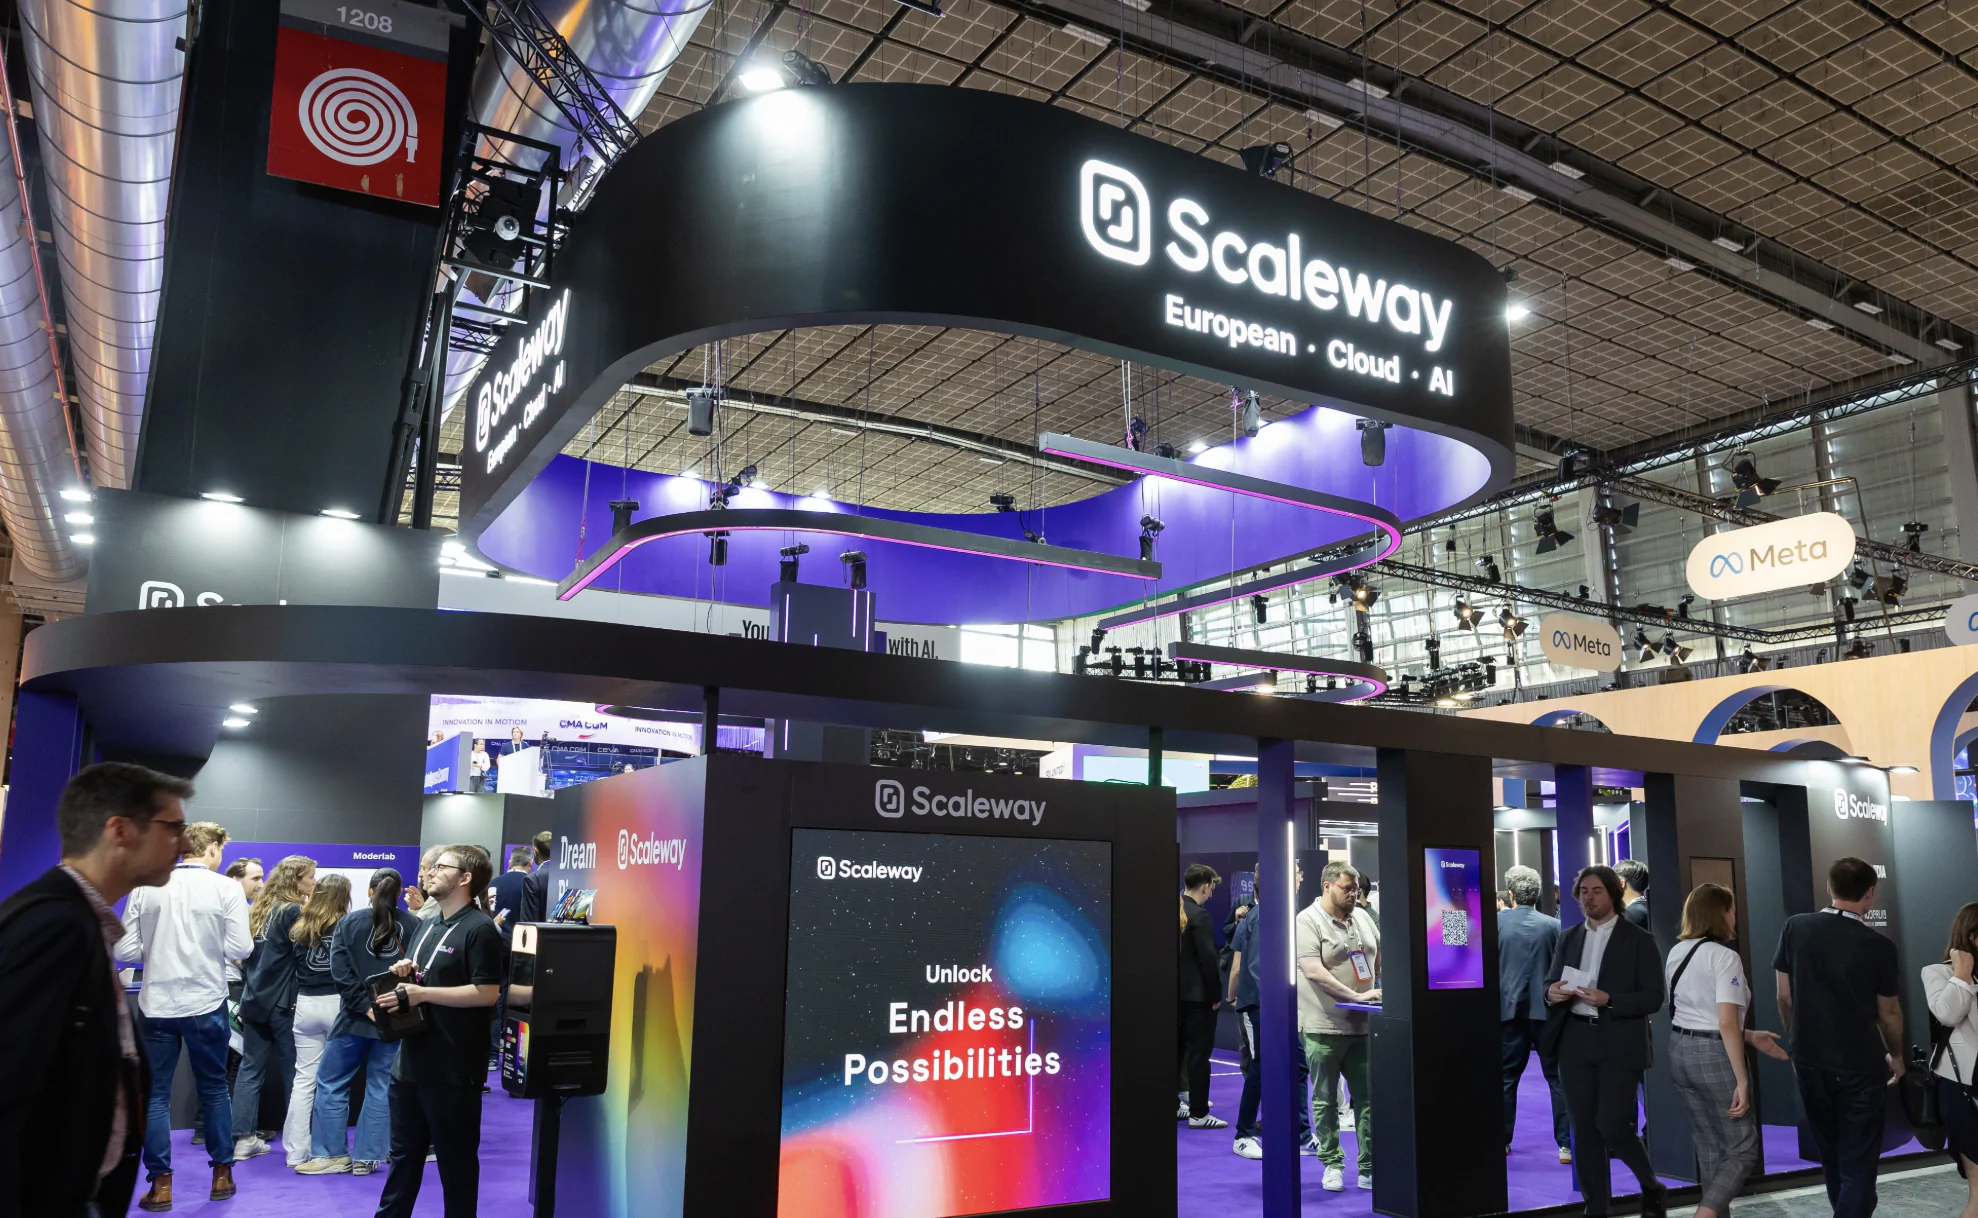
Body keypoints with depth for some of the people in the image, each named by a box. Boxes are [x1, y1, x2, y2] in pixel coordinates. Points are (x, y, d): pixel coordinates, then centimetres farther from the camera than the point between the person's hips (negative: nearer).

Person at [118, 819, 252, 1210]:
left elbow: (125, 949, -1)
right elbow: (240, 949, -10)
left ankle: (160, 1184, 8)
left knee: (155, 1094, 9)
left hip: (157, 1004, 2)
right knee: (214, 1088, 13)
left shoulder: (145, 887, 0)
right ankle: (222, 1173, 21)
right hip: (205, 1003, -1)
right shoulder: (226, 888, -8)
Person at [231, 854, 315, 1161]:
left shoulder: (258, 909, 12)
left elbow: (246, 957, 16)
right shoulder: (292, 911, -13)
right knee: (294, 1070, 2)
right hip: (282, 1003, -7)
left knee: (251, 1068, 7)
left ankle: (243, 1138, 7)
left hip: (254, 1000, 7)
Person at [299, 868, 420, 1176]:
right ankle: (366, 1157, 12)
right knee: (381, 1088, 9)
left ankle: (333, 1154, 14)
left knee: (331, 1083, 13)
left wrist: (365, 1006, -10)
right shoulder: (414, 926, -1)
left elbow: (341, 971, -10)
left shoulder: (350, 921, 0)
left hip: (355, 1015, -1)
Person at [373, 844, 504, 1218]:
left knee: (455, 1159, 5)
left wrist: (421, 993, -20)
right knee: (404, 1153, 18)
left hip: (452, 1069, -8)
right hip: (411, 1062, 8)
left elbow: (487, 993, -21)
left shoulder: (479, 928, -14)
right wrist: (404, 973, 2)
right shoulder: (427, 927, 14)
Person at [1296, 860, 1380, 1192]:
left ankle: (1369, 1168, 14)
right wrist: (1356, 995, -23)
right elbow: (1313, 971, -20)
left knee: (1368, 1097, 5)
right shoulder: (1307, 922, -11)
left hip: (1362, 1026, 5)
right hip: (1323, 1027, -5)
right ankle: (1332, 1165, 19)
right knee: (1325, 1099, 7)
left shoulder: (1363, 917, 10)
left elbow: (1381, 958, 20)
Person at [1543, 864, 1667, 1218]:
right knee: (1584, 1129, 6)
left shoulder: (1639, 939, -1)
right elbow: (1550, 983, 14)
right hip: (1575, 1043, 4)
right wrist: (1552, 993, -9)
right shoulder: (1568, 938, 12)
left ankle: (1652, 1188, 19)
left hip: (1619, 1045, -4)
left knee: (1611, 1126, -9)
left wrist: (1608, 1000, -21)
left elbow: (1653, 998, -7)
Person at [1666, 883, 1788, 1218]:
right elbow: (1726, 1024, -20)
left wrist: (1751, 1037, 18)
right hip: (1714, 1054, -7)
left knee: (1709, 1146, 18)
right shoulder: (1724, 956, -15)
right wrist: (1742, 1080, -17)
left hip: (1680, 1052, 7)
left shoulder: (1676, 954, 9)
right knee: (1742, 1149, 5)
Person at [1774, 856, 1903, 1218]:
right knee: (1857, 1164, 5)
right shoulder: (1878, 945, -12)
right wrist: (1896, 1056, 18)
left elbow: (1784, 997, 1)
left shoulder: (1794, 928, -5)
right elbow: (1889, 1013, 0)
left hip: (1810, 1063, 3)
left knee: (1831, 1157, 21)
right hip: (1861, 1066, -3)